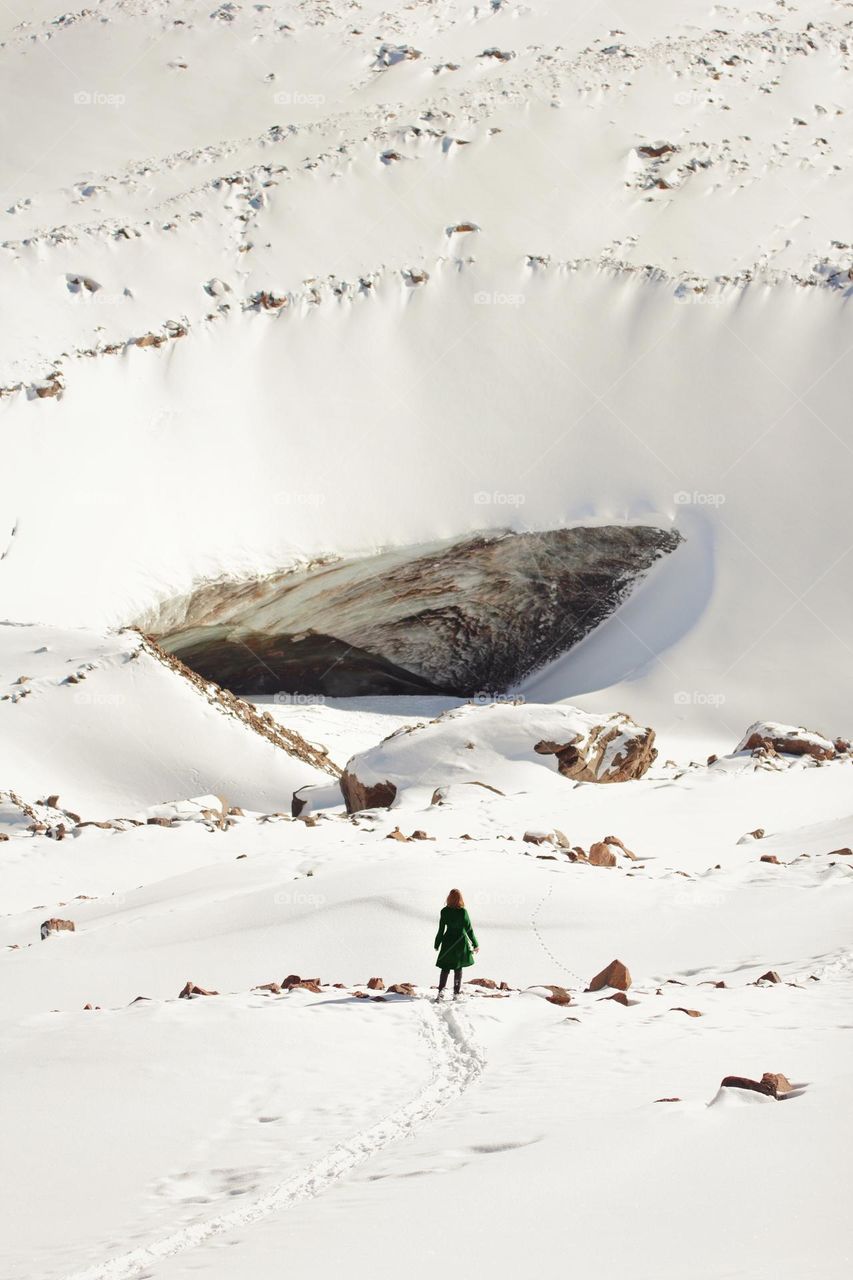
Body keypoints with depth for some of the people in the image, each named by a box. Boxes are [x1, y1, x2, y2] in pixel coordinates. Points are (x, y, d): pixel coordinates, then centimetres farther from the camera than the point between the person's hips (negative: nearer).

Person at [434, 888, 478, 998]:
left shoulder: (444, 911, -7)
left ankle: (441, 990, -8)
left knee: (445, 968, 8)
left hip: (448, 941, 1)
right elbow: (469, 929, -7)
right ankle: (456, 993, 11)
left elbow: (441, 929, -2)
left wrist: (437, 944, 10)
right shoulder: (463, 912, -11)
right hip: (461, 941, -1)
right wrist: (475, 944, 3)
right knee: (458, 969, 11)